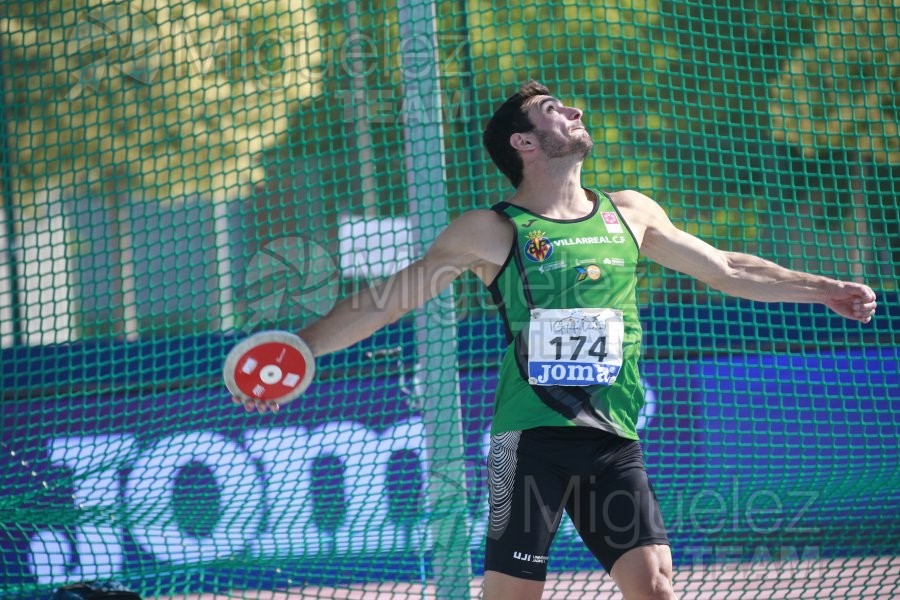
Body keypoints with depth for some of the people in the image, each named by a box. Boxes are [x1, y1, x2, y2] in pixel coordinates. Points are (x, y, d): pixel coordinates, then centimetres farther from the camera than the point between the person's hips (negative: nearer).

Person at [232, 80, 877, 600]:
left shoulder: (631, 214, 14)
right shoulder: (491, 232, 1)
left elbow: (728, 270, 24)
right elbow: (384, 303, 2)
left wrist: (826, 290, 22)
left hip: (613, 440, 4)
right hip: (531, 438, -4)